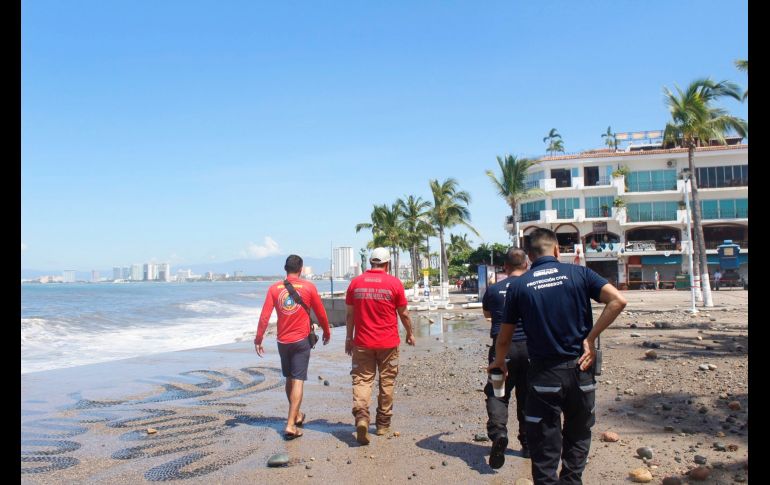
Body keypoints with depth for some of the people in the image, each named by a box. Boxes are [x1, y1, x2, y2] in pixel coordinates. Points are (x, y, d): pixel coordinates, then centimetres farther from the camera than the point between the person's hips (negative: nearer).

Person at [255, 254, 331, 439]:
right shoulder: (308, 287, -5)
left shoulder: (274, 288, 0)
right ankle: (290, 425, -9)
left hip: (283, 341, 3)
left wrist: (258, 339, 3)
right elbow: (321, 313, 2)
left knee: (289, 379, 19)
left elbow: (264, 316, -4)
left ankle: (296, 415, 35)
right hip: (301, 341, -3)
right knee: (298, 381, -2)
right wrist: (327, 333, 17)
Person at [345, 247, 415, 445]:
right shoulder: (394, 283, -6)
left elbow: (350, 313, 5)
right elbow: (404, 313, 1)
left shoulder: (355, 282, 0)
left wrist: (349, 337, 15)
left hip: (362, 342, 1)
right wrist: (410, 333, 16)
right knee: (387, 382, 12)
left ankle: (361, 415, -17)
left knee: (362, 380, 6)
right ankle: (383, 424, 21)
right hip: (388, 342, -1)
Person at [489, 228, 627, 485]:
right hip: (579, 368, 1)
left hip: (544, 373, -1)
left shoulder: (518, 285, -1)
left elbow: (504, 337, 5)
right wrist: (590, 338, -7)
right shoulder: (578, 273, 0)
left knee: (544, 447, 10)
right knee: (578, 436, 22)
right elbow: (618, 300, -12)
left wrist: (499, 362, 24)